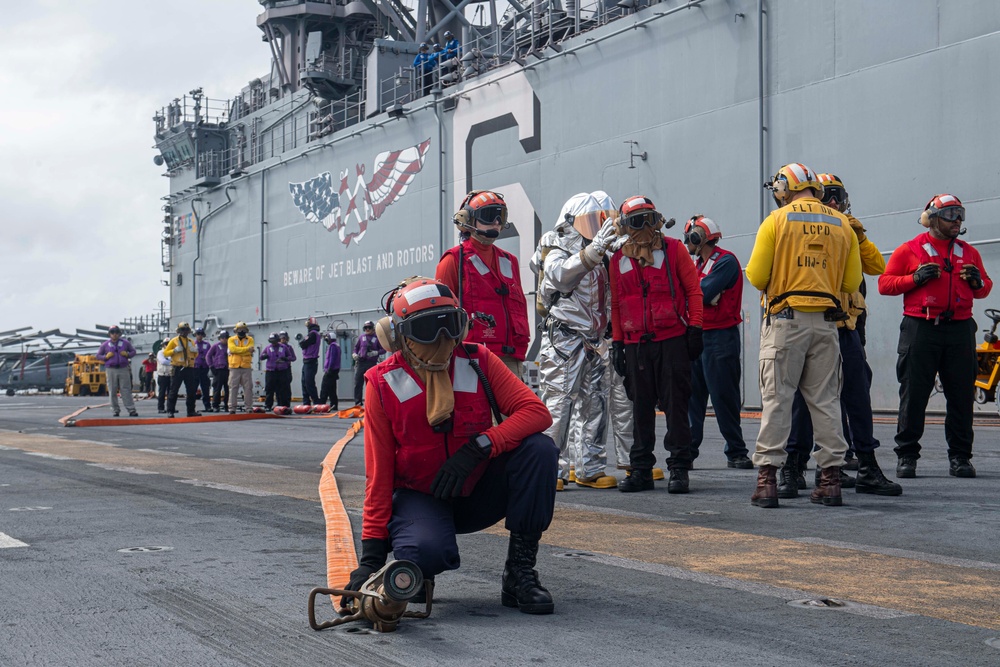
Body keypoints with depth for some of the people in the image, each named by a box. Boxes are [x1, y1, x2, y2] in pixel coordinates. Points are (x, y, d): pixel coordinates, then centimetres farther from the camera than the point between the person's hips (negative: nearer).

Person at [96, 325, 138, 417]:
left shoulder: (125, 343, 9)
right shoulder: (105, 345, 8)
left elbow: (133, 351, 17)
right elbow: (98, 356, 12)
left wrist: (127, 354, -5)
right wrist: (106, 356, -7)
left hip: (124, 369, 0)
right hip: (111, 370, 0)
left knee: (126, 390, -3)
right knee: (112, 391, 1)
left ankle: (131, 410, -6)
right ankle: (115, 410, 7)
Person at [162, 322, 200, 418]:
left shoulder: (191, 342, 16)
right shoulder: (174, 341, 1)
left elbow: (195, 355, 24)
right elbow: (165, 353, -1)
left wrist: (195, 351, 2)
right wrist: (175, 350, -16)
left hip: (189, 368, 5)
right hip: (178, 368, -5)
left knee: (191, 391, 5)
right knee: (174, 390, -4)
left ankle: (191, 411, 12)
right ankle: (170, 411, -2)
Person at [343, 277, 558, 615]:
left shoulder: (478, 362, -7)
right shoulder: (383, 383, -10)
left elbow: (537, 412, -16)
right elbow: (379, 472, -9)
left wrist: (478, 447, -31)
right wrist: (372, 554, -14)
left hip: (477, 493, 3)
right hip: (419, 496, -2)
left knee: (539, 448, -24)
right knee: (429, 551, -37)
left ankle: (519, 571, -15)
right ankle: (417, 573, 4)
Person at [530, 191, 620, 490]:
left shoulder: (599, 257, 19)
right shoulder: (558, 252, -7)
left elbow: (607, 299, 28)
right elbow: (561, 274, -30)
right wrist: (594, 249, -39)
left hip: (593, 342, 8)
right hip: (563, 340, -8)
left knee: (594, 404, 7)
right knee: (558, 404, -9)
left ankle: (590, 468, 14)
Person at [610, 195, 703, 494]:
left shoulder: (674, 249, 2)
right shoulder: (619, 259, 10)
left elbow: (693, 290, 2)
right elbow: (616, 303, 14)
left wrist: (695, 328, -4)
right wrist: (617, 342, 10)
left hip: (673, 340, -3)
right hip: (635, 344, 3)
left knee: (675, 404, -1)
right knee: (641, 407, 8)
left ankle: (679, 467, 4)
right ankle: (641, 469, 14)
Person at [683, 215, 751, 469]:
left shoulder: (726, 262, -10)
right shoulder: (697, 264, 18)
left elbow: (702, 294, -19)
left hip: (720, 337, -8)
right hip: (696, 335, 8)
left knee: (724, 398, -4)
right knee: (692, 396, 7)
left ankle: (736, 452, 4)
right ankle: (688, 450, 11)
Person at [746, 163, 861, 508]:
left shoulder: (776, 221, -2)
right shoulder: (842, 225, 9)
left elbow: (757, 276, -6)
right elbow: (851, 282, 8)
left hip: (785, 320, -3)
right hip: (826, 322, 3)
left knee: (777, 398, -1)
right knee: (825, 400, 8)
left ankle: (767, 477, -4)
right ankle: (830, 477, 9)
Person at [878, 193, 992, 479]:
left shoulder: (968, 252, 17)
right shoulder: (909, 250, 5)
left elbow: (985, 289, 23)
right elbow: (884, 283, 2)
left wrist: (978, 282, 0)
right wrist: (915, 278, -12)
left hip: (960, 329, 3)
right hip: (920, 329, -3)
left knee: (962, 395, 3)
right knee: (913, 394, -2)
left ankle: (960, 457, 11)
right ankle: (907, 455, 6)